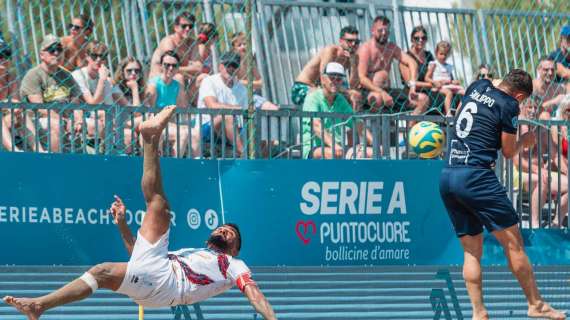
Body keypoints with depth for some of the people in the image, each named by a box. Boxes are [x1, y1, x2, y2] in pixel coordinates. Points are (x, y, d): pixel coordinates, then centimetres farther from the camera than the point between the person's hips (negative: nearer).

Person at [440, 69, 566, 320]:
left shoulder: (477, 87, 16)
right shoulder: (509, 105, -3)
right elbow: (508, 152, 3)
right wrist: (525, 141, 22)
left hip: (447, 176, 8)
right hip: (475, 175, -7)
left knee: (471, 250, 10)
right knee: (513, 242, 0)